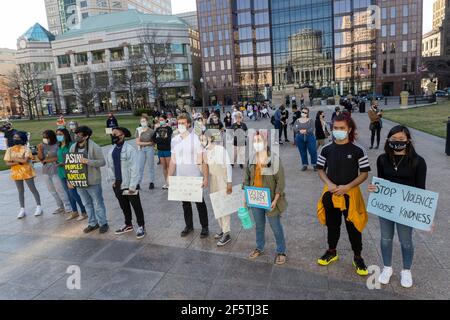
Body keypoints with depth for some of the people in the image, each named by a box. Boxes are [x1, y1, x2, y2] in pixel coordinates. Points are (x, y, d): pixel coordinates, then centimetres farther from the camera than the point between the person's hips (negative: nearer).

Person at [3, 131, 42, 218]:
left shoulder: (25, 148, -8)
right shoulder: (9, 150, 2)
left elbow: (25, 160, -21)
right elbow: (7, 163, -4)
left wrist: (14, 158, -12)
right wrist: (19, 161, -17)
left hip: (26, 171, -4)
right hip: (16, 172, 4)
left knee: (33, 189, 3)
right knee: (20, 191, 11)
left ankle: (38, 207, 10)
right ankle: (22, 210, 16)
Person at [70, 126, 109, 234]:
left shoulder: (94, 147, -13)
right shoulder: (73, 147, 5)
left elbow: (102, 162, -14)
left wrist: (88, 161, -28)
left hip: (92, 181, -6)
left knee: (98, 203, 6)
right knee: (87, 204, 17)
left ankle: (103, 223, 20)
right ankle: (93, 223, 32)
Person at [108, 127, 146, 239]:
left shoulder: (130, 149, -15)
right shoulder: (111, 151, 5)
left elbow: (134, 169, -17)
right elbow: (110, 167, 15)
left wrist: (132, 186, -18)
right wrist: (113, 180, 5)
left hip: (129, 184, -6)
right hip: (118, 184, 6)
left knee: (136, 206, 7)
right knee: (124, 206, 20)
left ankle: (141, 226, 24)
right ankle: (128, 225, 38)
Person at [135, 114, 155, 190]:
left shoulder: (151, 131, -3)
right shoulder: (138, 130, 2)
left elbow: (154, 142, 3)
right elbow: (137, 142, -3)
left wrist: (142, 143, -3)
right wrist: (148, 143, -8)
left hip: (150, 149, -2)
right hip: (141, 150, 2)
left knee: (151, 166, 7)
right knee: (140, 167, 1)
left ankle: (152, 182, 16)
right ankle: (138, 183, 7)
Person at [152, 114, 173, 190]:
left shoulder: (169, 128, -5)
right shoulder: (158, 129, 10)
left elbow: (168, 140, -16)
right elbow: (153, 138, 1)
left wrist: (159, 139, -10)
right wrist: (163, 140, -10)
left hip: (167, 149, -5)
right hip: (160, 150, 5)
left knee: (168, 166, 1)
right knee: (164, 167, 10)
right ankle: (166, 182, 18)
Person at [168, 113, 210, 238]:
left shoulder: (196, 139, -9)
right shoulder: (174, 140, 5)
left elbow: (203, 160, -10)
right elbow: (173, 160, 10)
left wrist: (205, 177, -14)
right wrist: (169, 177, 8)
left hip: (195, 177, -4)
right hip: (180, 178, 4)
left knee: (200, 203, 7)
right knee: (185, 203, 15)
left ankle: (205, 227, 22)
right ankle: (189, 226, 32)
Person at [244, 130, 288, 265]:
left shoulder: (275, 159, -13)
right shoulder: (251, 159, 1)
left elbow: (280, 181, -12)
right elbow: (247, 179, 8)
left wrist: (275, 200, -15)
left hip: (270, 200, -4)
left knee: (276, 227, 9)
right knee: (259, 225, 19)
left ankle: (281, 251, 27)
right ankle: (259, 248, 38)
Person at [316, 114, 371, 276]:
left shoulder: (358, 150, -11)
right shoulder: (327, 149, -3)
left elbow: (364, 174, -7)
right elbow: (321, 170, 6)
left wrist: (346, 187, -18)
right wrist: (329, 184, -12)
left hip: (350, 193, -2)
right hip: (330, 193, 3)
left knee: (353, 226, 8)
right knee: (332, 224, 17)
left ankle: (358, 257, 28)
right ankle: (332, 252, 37)